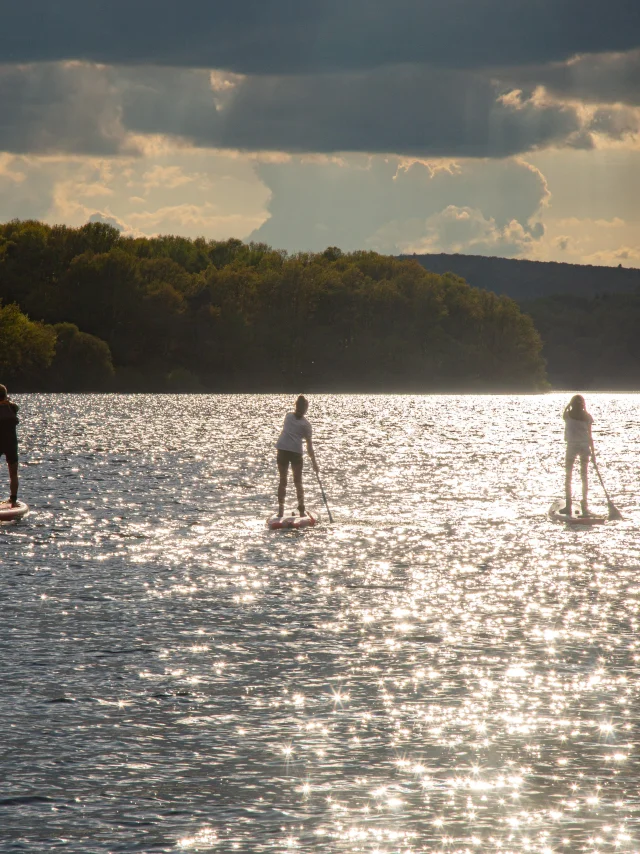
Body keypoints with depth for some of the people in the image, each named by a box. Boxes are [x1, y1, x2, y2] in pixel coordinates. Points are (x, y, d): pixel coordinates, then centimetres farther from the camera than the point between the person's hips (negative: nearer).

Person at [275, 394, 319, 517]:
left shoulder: (288, 416, 12)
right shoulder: (305, 424, 2)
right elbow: (309, 445, 1)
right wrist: (314, 462, 4)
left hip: (282, 449, 2)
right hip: (296, 451, -2)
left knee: (283, 480, 9)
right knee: (298, 481, 5)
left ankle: (281, 508, 3)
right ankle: (301, 508, -5)